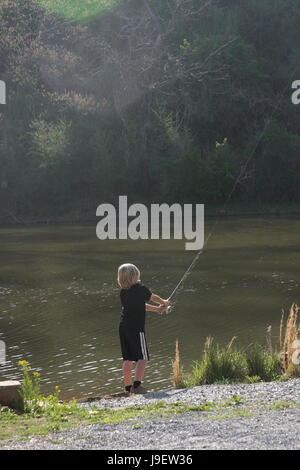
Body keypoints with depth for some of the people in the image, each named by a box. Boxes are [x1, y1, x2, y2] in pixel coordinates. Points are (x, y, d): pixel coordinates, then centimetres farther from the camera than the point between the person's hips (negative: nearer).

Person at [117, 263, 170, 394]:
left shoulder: (122, 292, 10)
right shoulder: (140, 288, -8)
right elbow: (154, 298, 11)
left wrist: (156, 309, 31)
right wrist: (164, 303, 31)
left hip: (123, 327, 6)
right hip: (136, 328, -6)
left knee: (127, 359, 11)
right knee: (143, 358, -2)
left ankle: (128, 387, 14)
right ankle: (137, 385, -15)